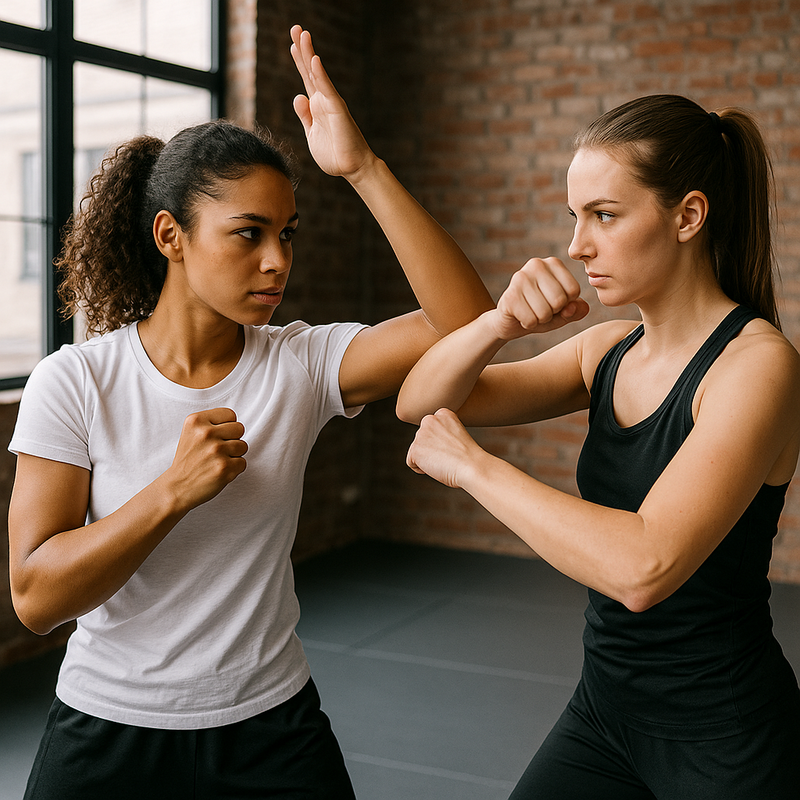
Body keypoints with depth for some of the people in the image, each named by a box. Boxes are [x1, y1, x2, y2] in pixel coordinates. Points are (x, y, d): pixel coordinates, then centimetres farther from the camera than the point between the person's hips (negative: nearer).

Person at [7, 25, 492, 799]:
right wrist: (173, 490, -28)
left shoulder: (304, 363, -10)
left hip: (271, 730, 2)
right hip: (109, 732, -1)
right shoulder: (73, 382, -13)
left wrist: (364, 169, -28)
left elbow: (465, 325, -24)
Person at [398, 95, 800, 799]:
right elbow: (420, 403, -2)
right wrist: (499, 323, -21)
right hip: (604, 710, 6)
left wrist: (471, 463, -24)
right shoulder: (608, 351, 1)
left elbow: (643, 567, -33)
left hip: (726, 740, -6)